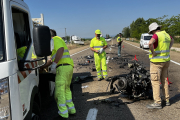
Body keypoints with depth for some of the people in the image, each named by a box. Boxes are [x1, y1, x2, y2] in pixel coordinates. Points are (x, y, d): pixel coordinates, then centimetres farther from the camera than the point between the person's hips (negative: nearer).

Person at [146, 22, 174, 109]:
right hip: (166, 60, 8)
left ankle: (157, 103, -1)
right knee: (164, 80, 16)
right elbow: (172, 40, 33)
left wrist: (153, 53, -21)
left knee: (155, 82, -3)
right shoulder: (166, 35, 10)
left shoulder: (156, 35, -16)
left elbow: (150, 43, -36)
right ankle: (166, 100, 24)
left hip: (157, 62, -8)